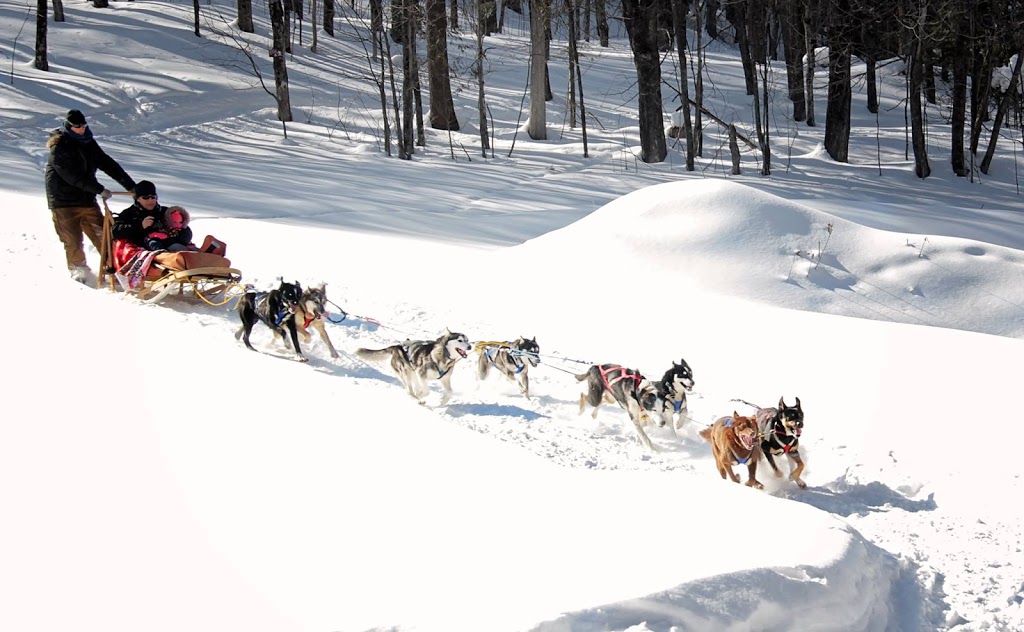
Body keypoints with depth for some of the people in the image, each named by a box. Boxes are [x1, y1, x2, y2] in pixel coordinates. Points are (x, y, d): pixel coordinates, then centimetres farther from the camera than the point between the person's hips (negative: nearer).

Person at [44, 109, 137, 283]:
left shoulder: (89, 144, 10)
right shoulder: (59, 148, -12)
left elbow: (108, 164, 8)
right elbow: (73, 176, -21)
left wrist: (131, 185, 2)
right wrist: (100, 189, -24)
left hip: (87, 200, 6)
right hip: (64, 203, -6)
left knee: (103, 235, 0)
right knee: (73, 241, -4)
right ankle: (78, 270, 12)